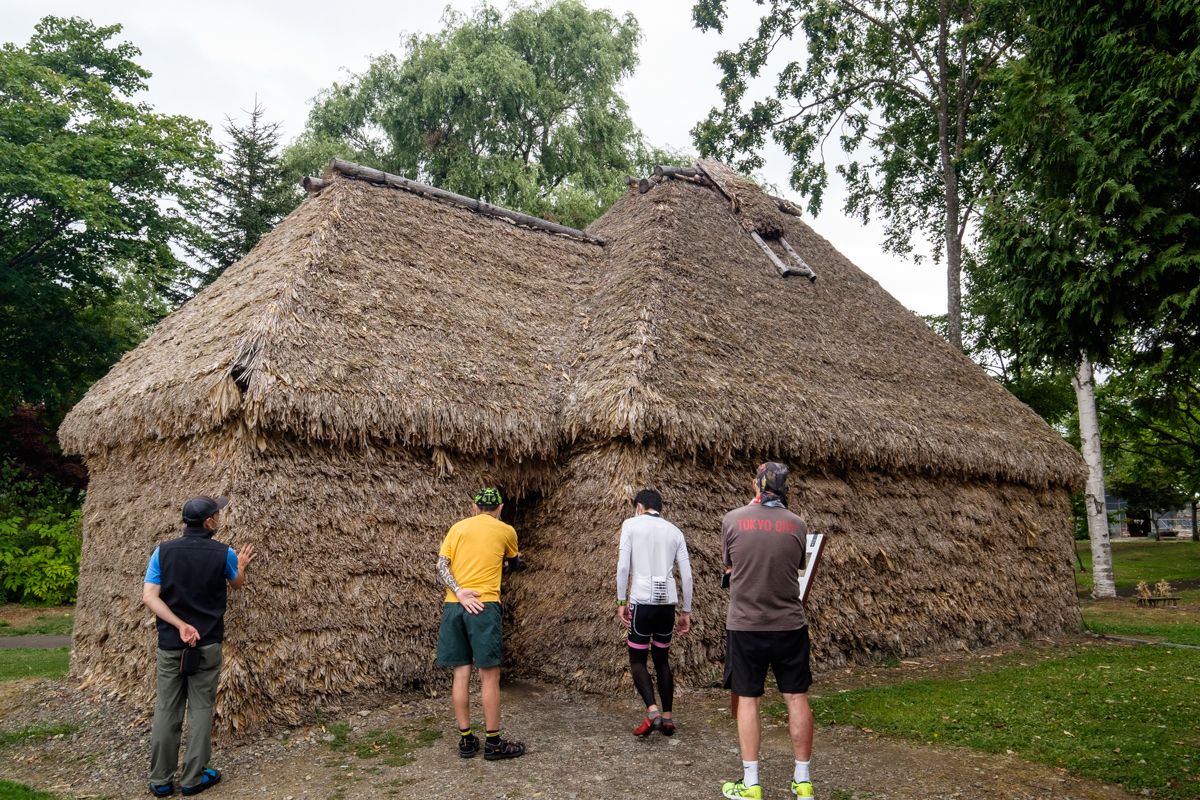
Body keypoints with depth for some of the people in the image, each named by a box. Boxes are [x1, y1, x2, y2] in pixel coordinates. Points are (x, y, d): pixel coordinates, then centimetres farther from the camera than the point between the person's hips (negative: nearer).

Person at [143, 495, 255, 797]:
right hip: (207, 645, -2)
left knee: (166, 710, 9)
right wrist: (241, 565, 32)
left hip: (170, 644, 2)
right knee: (201, 709, 7)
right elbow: (236, 584, 13)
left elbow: (149, 597, -10)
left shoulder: (163, 551, -2)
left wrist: (179, 624, -11)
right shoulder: (223, 553, -7)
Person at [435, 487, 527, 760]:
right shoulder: (506, 531, 8)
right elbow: (515, 563, 28)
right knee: (489, 675, 1)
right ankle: (493, 743, 7)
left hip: (453, 605, 4)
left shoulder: (458, 527, 14)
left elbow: (441, 564, 0)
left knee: (461, 673, 8)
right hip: (484, 605, -4)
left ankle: (466, 740, 15)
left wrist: (460, 593, -10)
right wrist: (516, 563, 50)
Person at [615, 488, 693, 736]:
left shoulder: (631, 524, 2)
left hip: (642, 600, -4)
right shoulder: (675, 531, 12)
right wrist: (686, 611, 15)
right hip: (667, 601, 4)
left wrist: (621, 601, -1)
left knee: (637, 659, 7)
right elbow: (687, 575, 9)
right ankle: (667, 717, 16)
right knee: (662, 659, 16)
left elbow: (623, 566, -6)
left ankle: (652, 711, -9)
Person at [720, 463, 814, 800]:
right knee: (797, 698, 11)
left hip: (744, 624, -1)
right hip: (790, 625, 1)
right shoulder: (797, 524, -3)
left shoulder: (732, 519, -6)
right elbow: (798, 567, 10)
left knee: (747, 700, 8)